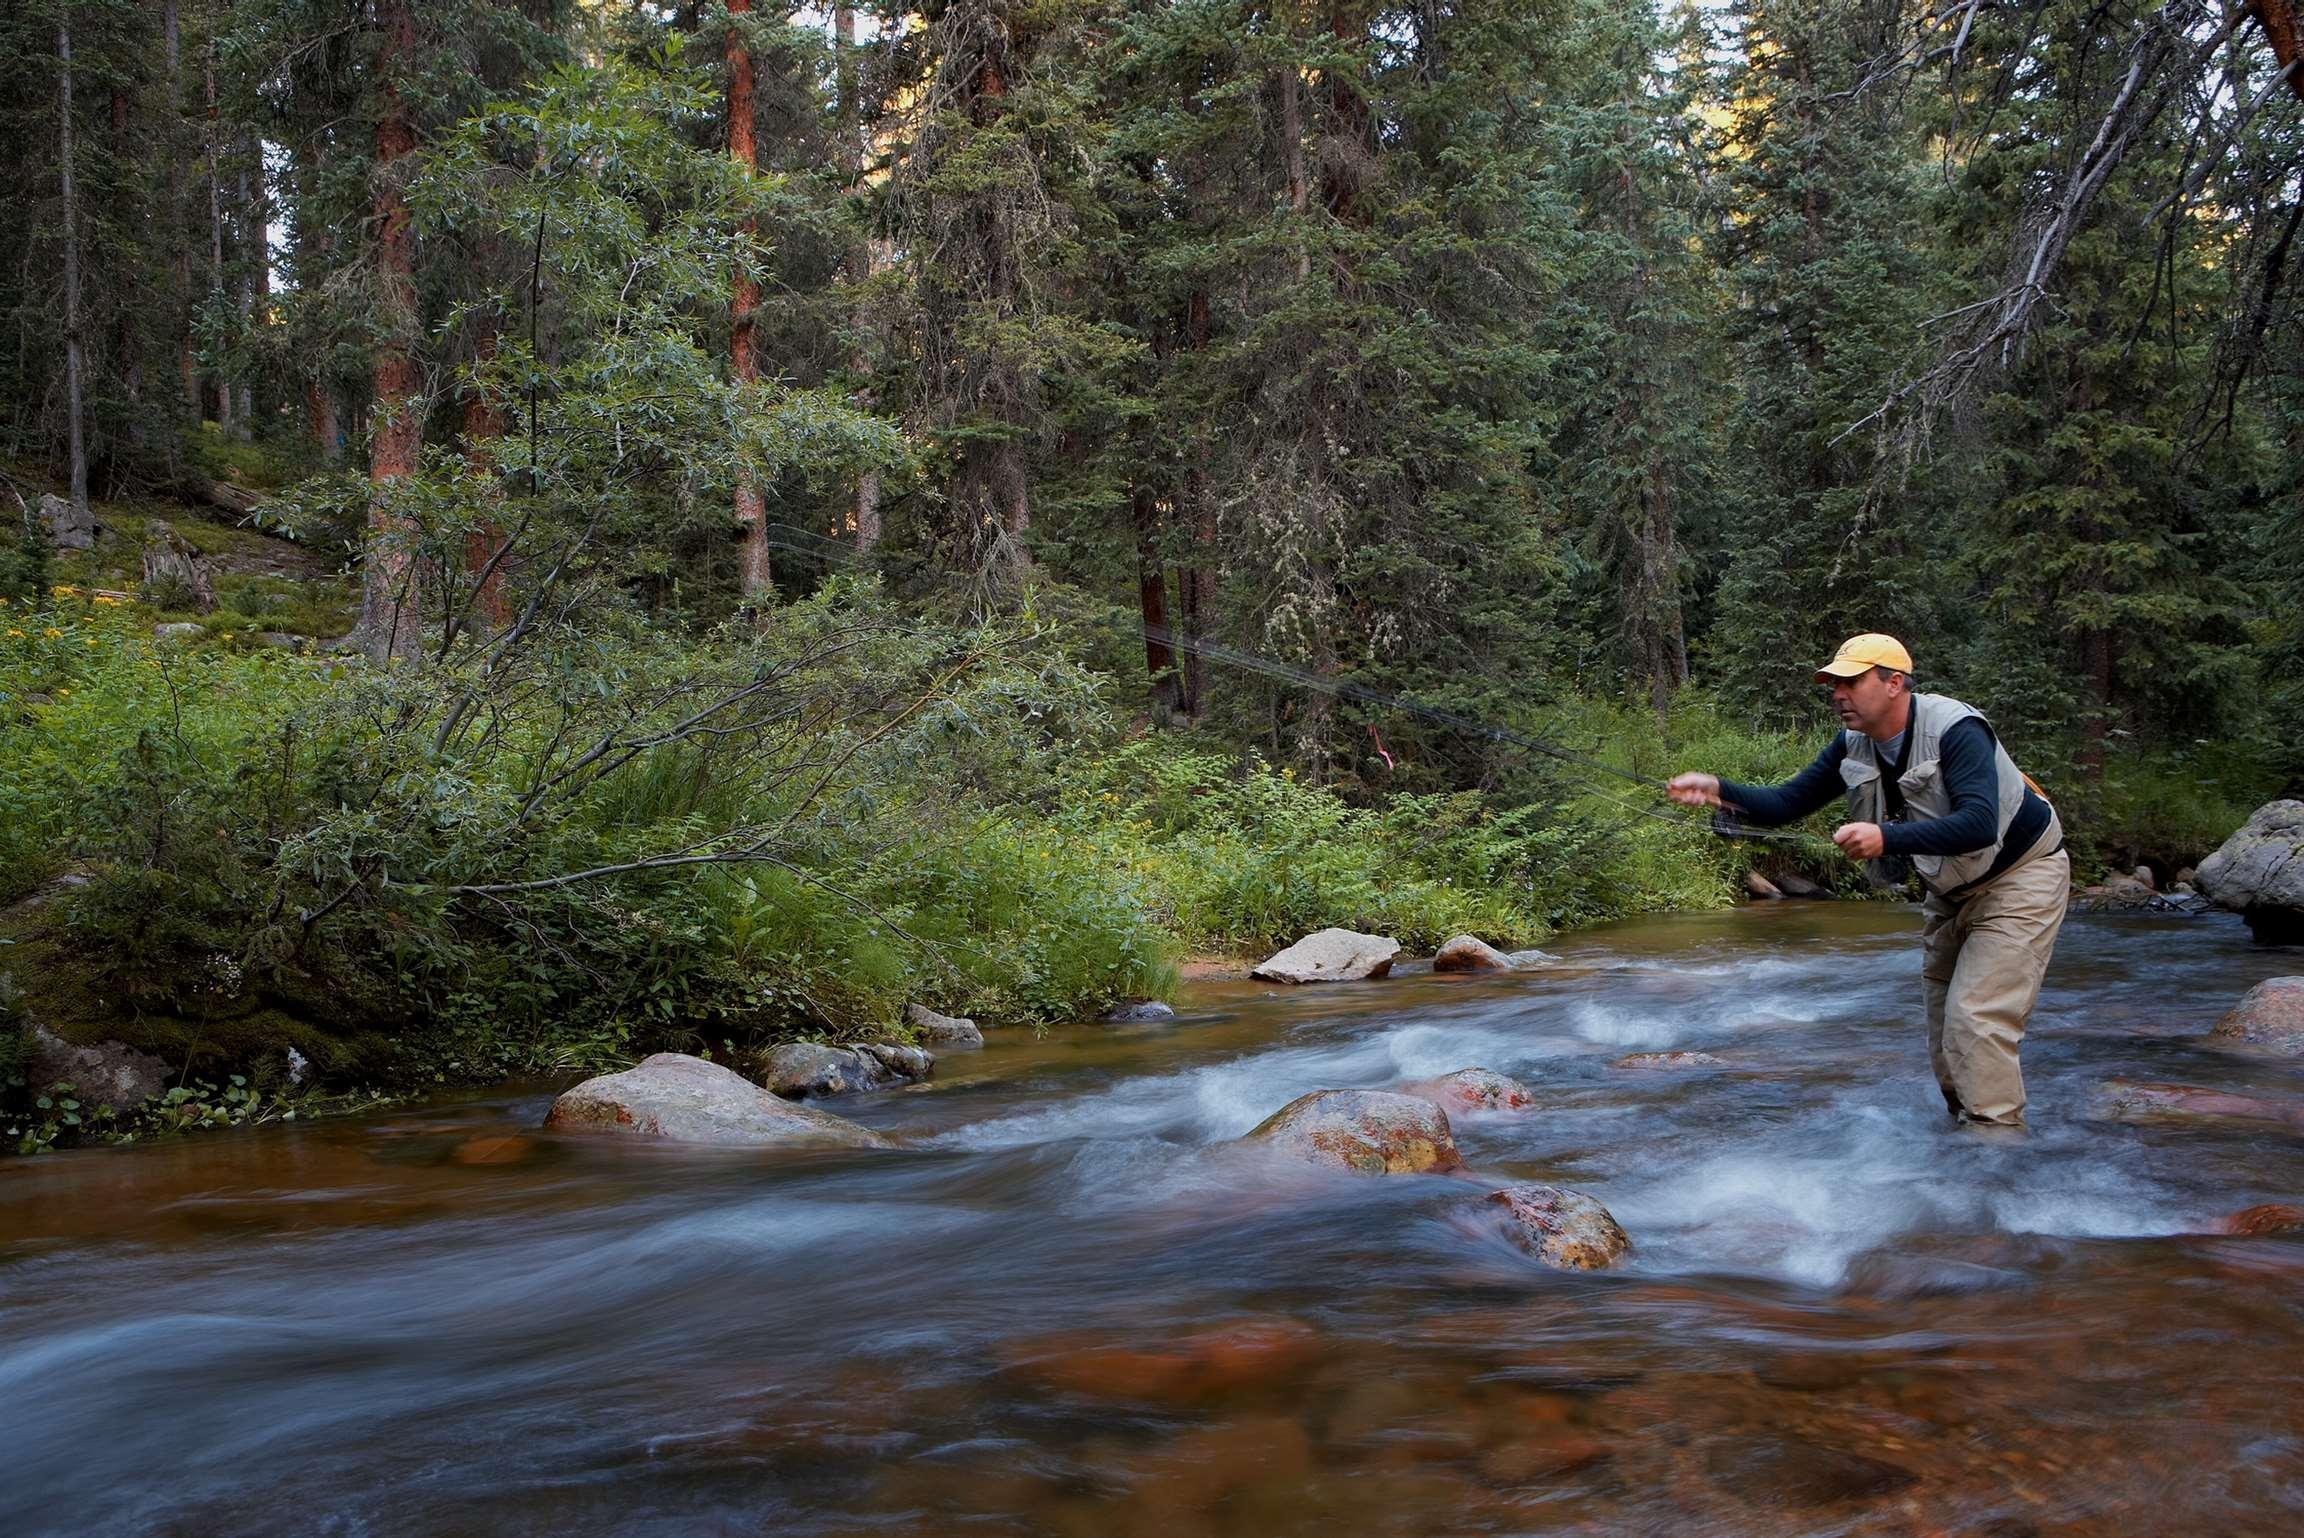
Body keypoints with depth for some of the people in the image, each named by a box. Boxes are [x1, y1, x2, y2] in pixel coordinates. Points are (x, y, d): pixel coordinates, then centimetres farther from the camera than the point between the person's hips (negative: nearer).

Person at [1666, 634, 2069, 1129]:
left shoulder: (1955, 730, -28)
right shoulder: (1853, 747, -5)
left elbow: (1979, 825, -39)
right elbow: (1785, 803, -6)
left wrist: (1886, 838, -49)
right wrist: (1719, 791, -23)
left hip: (2020, 874, -8)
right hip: (1953, 890, 8)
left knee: (1976, 1018, -18)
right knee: (1944, 1030, 11)